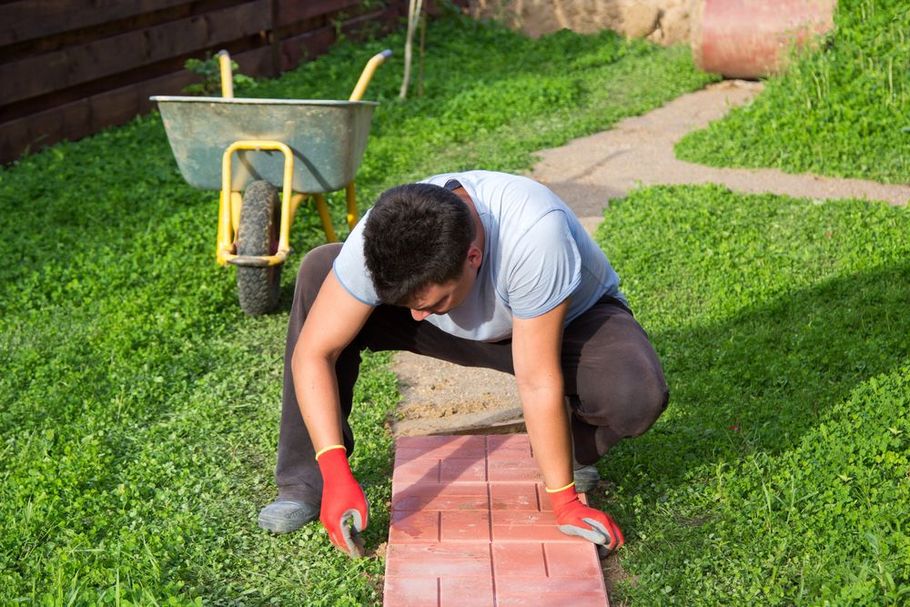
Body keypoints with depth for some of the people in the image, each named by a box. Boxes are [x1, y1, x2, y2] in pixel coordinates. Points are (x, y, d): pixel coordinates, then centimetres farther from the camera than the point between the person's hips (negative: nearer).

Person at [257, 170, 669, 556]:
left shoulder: (534, 234, -43)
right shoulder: (380, 237, -32)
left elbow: (539, 383, -36)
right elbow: (312, 352, -27)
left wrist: (565, 502, -29)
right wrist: (336, 472, -35)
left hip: (570, 319, -2)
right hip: (469, 329, 3)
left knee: (638, 393, -36)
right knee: (317, 271, -19)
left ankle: (570, 452, 1)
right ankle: (305, 481, -10)